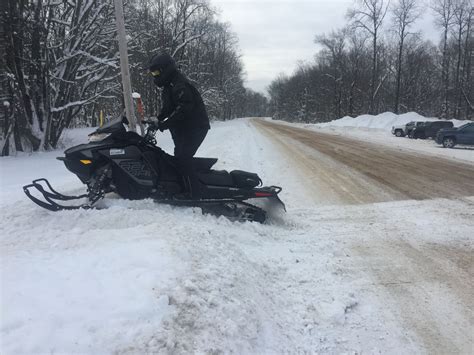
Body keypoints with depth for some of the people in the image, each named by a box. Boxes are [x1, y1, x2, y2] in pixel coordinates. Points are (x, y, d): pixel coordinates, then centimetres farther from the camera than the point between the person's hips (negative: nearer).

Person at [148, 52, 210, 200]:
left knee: (183, 158, -17)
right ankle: (184, 187, 18)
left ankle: (194, 193, -12)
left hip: (195, 127, -10)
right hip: (183, 128, 11)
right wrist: (156, 120, 6)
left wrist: (166, 123, -27)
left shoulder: (179, 84, -17)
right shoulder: (168, 86, 17)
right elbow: (167, 108, 22)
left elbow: (184, 107, -28)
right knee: (180, 157, 10)